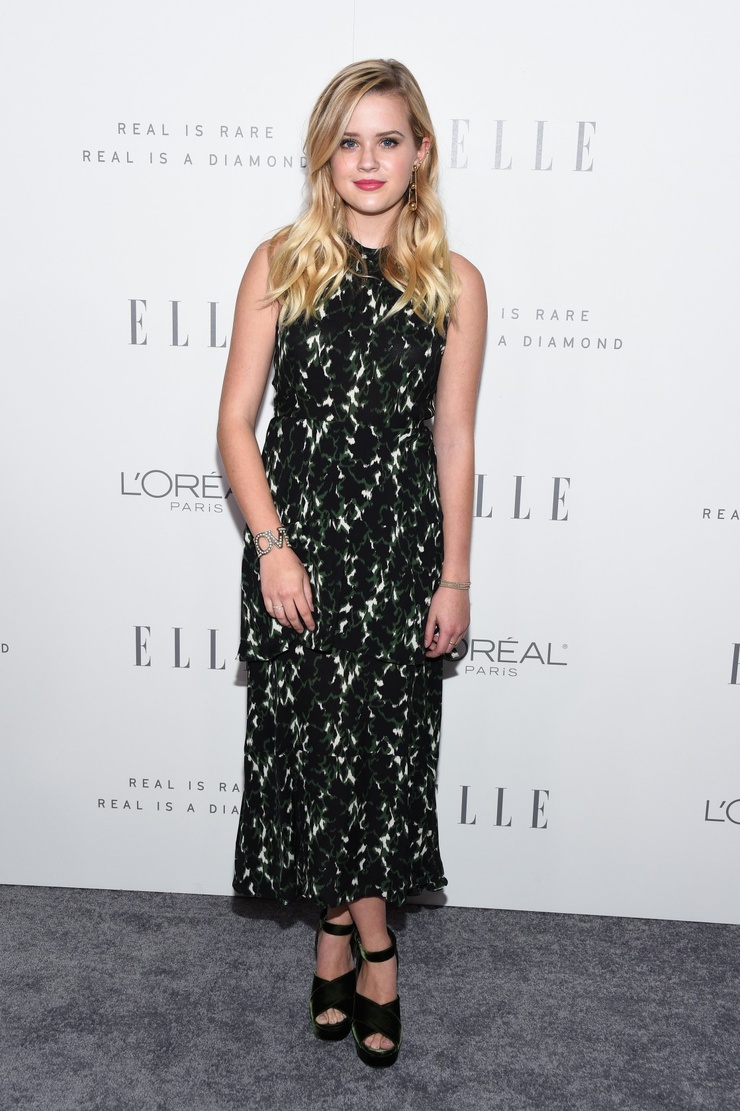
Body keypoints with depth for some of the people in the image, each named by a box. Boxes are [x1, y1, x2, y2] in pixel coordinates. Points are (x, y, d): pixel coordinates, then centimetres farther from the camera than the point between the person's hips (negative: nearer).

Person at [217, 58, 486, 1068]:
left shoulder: (455, 284, 2)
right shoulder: (280, 265, 1)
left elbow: (453, 441, 3)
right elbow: (237, 422, 0)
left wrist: (455, 576, 1)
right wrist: (271, 545, -10)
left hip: (401, 547, 1)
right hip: (297, 540, 0)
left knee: (382, 742, 5)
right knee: (318, 741, 5)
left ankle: (340, 925, 29)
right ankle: (373, 947, 26)